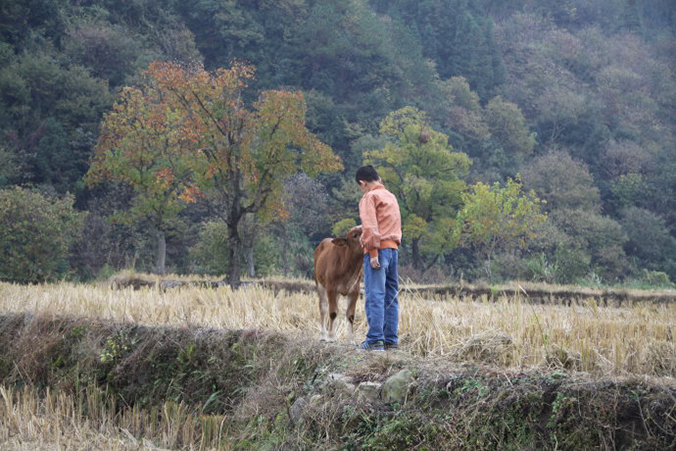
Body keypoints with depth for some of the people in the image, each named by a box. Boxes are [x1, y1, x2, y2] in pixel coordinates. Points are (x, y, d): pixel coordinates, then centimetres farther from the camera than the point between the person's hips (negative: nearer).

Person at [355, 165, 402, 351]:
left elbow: (370, 226, -14)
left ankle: (375, 340, -14)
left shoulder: (369, 197, -4)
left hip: (378, 248, -8)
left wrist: (373, 252, -16)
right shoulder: (391, 196, 21)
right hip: (394, 248, 8)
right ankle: (391, 340, 10)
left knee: (375, 296, -10)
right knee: (391, 296, 9)